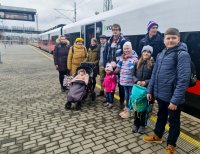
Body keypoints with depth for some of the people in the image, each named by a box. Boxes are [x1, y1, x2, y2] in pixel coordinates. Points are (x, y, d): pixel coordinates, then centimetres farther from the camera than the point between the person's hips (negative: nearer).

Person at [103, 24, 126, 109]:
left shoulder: (123, 41, -6)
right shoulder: (109, 41, 11)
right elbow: (105, 53, 10)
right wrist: (105, 64, 0)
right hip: (110, 66, 5)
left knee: (120, 84, 4)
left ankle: (122, 101, 17)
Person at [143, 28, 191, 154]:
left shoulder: (183, 55, -15)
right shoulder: (161, 54, 7)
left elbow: (183, 79, -21)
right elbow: (155, 74, 10)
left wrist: (175, 100, -23)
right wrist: (150, 90, 9)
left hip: (173, 97, -6)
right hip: (160, 94, 6)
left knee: (173, 121, 13)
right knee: (161, 116, 24)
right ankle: (157, 136, 46)